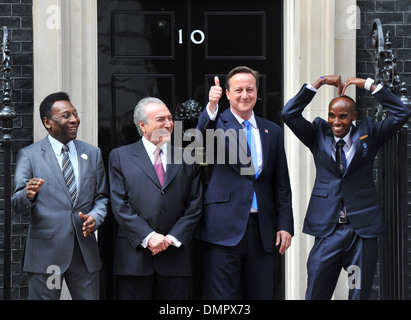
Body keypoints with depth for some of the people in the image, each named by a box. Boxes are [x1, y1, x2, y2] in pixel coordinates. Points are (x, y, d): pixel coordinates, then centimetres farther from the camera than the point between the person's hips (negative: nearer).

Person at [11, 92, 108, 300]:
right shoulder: (28, 155, 0)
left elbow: (102, 197, 14)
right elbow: (17, 205, -5)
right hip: (45, 252, -3)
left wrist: (95, 217, -8)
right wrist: (28, 195, -29)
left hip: (85, 250, 3)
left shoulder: (93, 154, 12)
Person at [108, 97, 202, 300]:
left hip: (175, 255, 2)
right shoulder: (120, 156, 6)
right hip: (134, 256, -1)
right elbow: (119, 205, -2)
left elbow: (194, 205, 7)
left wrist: (173, 238, -6)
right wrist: (147, 237, -12)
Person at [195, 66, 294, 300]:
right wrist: (212, 106, -42)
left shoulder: (272, 131, 14)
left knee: (262, 294, 9)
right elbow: (204, 133, -23)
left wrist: (285, 225, 5)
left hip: (263, 231, 4)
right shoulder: (218, 123, 4)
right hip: (224, 229, -4)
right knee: (221, 297, -2)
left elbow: (281, 185, 13)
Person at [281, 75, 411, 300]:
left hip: (362, 230, 0)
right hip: (328, 230, 0)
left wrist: (369, 85, -5)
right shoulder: (318, 134, 7)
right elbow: (289, 114, -3)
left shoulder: (368, 133, 7)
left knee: (360, 294, 7)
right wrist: (319, 83, -6)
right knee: (315, 294, 1)